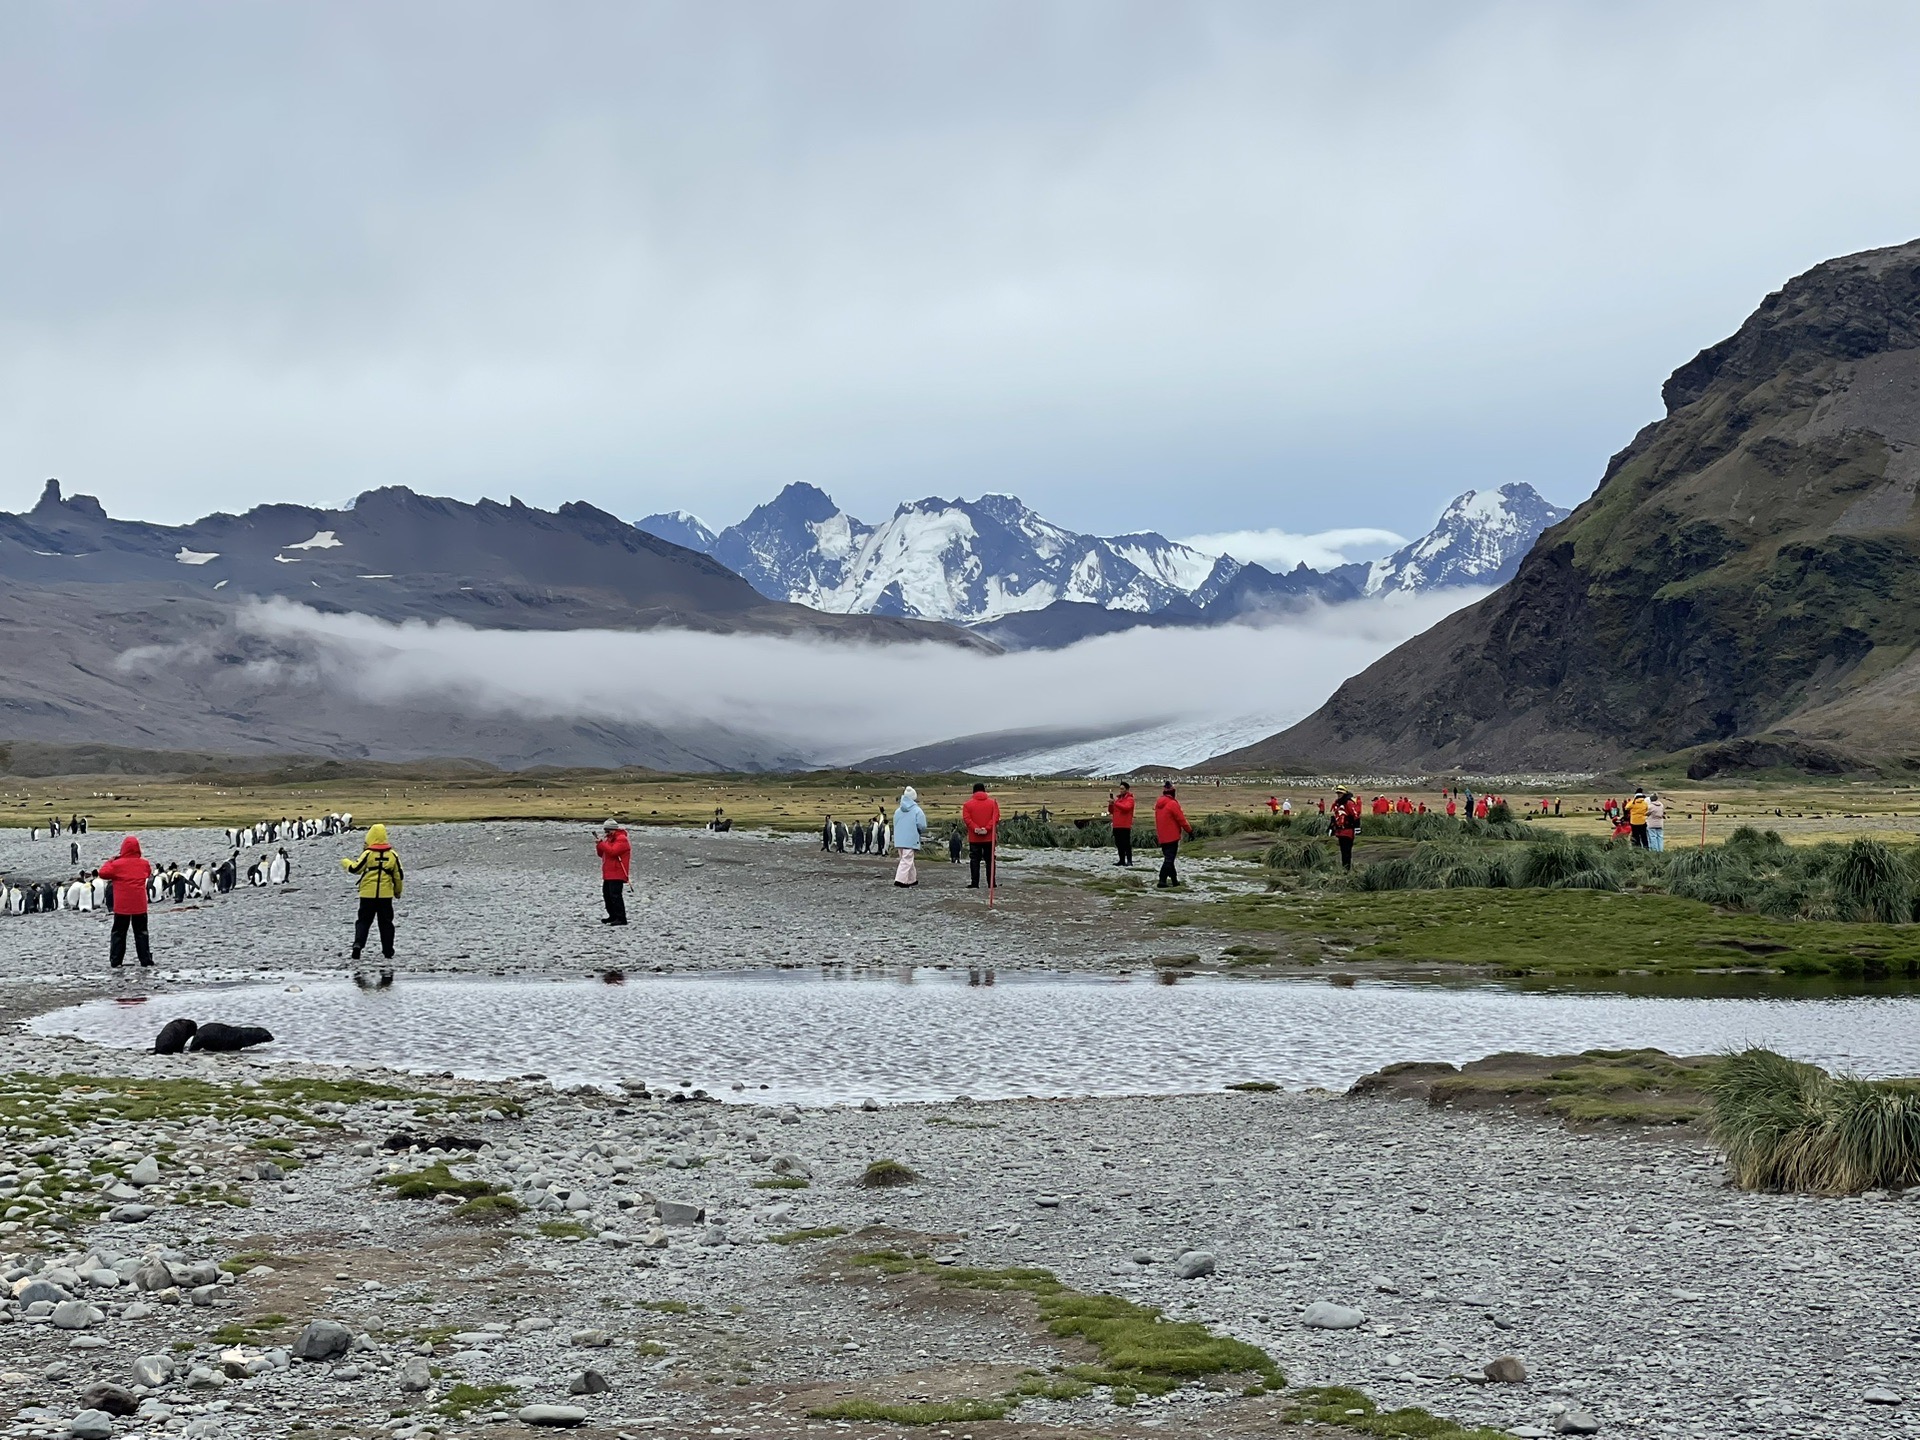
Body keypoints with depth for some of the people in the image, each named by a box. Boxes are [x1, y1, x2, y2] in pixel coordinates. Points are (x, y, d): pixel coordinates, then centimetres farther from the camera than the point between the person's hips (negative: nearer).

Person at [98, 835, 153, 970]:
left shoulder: (117, 864, -11)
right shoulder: (144, 864, 0)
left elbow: (103, 873, -7)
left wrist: (110, 861, 6)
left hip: (122, 906, -2)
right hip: (140, 905, 2)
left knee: (119, 933, 7)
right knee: (141, 933, 9)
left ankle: (115, 961, 5)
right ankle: (145, 961, 6)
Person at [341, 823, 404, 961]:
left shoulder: (368, 854, -8)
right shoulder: (392, 855, 2)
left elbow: (355, 869, -8)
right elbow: (399, 876, 7)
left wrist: (345, 862, 13)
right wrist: (398, 891, 21)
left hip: (368, 894, -2)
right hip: (386, 894, 2)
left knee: (363, 920, 6)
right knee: (386, 922, 10)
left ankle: (358, 943, -14)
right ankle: (388, 951, 11)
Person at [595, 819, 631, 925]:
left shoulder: (621, 840, -12)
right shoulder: (609, 839, 20)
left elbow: (613, 851, -25)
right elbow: (601, 854, 21)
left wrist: (601, 844, -18)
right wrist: (599, 845, 2)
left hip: (617, 875, -10)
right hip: (608, 874, 11)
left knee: (615, 895, -16)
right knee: (607, 894, 14)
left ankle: (621, 918, -17)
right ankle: (613, 916, 23)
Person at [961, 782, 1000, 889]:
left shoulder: (968, 804, 1)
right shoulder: (993, 803, 3)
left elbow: (966, 819, -10)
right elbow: (996, 817, -7)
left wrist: (975, 828, -17)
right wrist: (987, 828, -15)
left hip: (974, 838, -1)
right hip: (989, 837, 1)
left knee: (974, 860, 3)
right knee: (990, 860, 7)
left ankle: (975, 884, -2)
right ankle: (991, 884, 6)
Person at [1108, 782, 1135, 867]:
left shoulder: (1129, 799, -3)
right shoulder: (1118, 798, 18)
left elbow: (1126, 807, -23)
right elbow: (1111, 811, 20)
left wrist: (1116, 802, -23)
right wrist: (1111, 804, 0)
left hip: (1125, 826, -8)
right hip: (1117, 826, 8)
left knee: (1126, 844, -9)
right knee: (1119, 844, 10)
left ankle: (1129, 861, -10)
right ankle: (1121, 860, 16)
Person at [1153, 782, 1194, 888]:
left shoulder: (1158, 804, 8)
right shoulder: (1173, 804, -15)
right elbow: (1181, 819, -13)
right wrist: (1190, 831, -3)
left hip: (1162, 837, 8)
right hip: (1172, 836, -8)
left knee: (1168, 858, 17)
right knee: (1169, 860, -8)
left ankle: (1174, 881, 25)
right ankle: (1162, 882, -17)